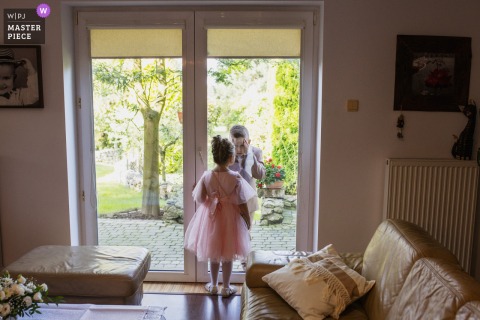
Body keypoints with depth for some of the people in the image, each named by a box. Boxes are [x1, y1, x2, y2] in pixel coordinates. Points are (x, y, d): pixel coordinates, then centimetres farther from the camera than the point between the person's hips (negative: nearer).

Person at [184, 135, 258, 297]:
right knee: (227, 255, 13)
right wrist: (248, 221, -1)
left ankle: (213, 285, 32)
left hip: (211, 218, 3)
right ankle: (226, 288, 25)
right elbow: (242, 204, -13)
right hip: (230, 219, -2)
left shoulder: (206, 176, -12)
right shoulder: (235, 178, -18)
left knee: (213, 253, 19)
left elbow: (200, 199, -7)